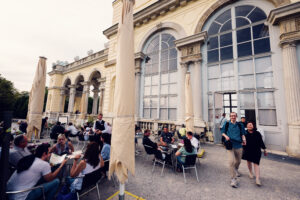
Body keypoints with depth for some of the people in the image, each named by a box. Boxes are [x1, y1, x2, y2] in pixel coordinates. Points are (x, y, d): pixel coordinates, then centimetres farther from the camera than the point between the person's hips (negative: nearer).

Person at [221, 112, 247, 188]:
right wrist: (226, 136, -11)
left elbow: (242, 134, 9)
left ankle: (236, 170, 50)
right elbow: (222, 132, 9)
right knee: (231, 161, -13)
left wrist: (244, 139, -11)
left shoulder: (240, 125, 6)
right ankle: (234, 179, -1)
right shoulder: (227, 124, 1)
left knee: (238, 161, 19)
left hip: (238, 145, 3)